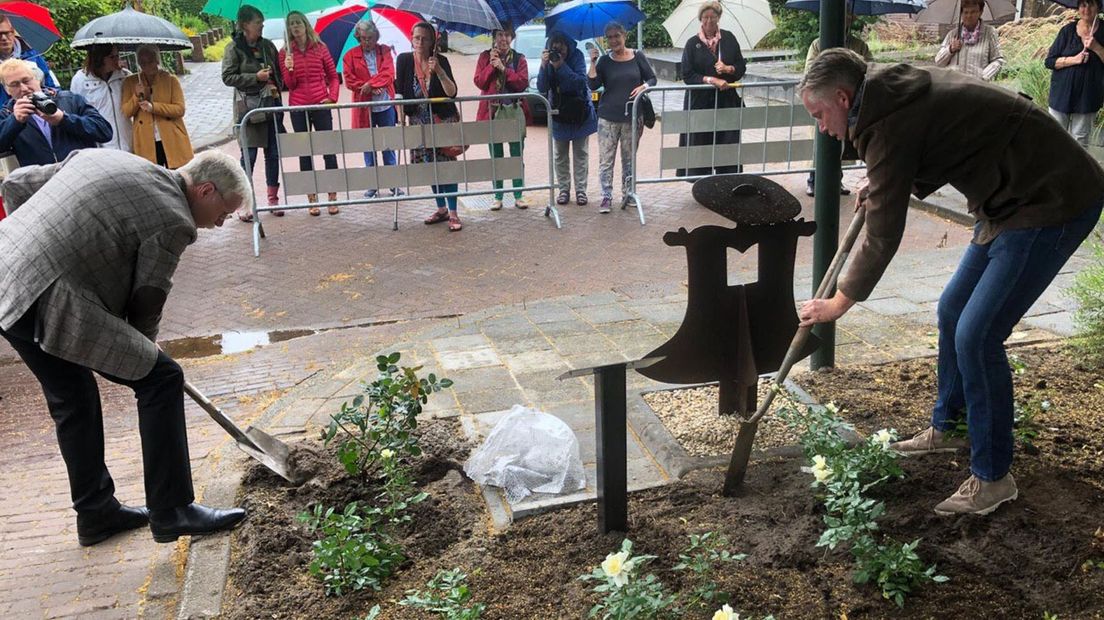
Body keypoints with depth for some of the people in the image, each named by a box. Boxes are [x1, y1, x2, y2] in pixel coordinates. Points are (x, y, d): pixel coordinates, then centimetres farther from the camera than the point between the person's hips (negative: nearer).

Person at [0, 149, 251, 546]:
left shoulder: (104, 156, 17)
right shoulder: (174, 220, -7)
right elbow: (146, 298, 0)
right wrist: (141, 347, 19)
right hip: (51, 301, -9)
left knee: (72, 400, 21)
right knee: (161, 379, -2)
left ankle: (96, 514, 33)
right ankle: (171, 511, 3)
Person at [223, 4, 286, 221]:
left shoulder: (267, 45, 9)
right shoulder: (234, 48, -4)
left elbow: (279, 71, 20)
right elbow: (228, 77, -8)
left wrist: (277, 85, 3)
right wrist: (256, 77, -15)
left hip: (271, 104, 5)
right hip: (248, 107, -5)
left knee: (273, 153, 7)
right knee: (249, 154, -3)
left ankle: (273, 198, 17)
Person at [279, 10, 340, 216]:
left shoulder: (320, 48, 4)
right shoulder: (285, 52, 3)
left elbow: (333, 76, 9)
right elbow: (289, 85, 1)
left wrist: (332, 97, -5)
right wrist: (290, 69, -17)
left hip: (320, 105, -1)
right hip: (298, 108, 1)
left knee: (329, 149, -2)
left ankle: (333, 197, 5)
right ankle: (312, 199, 10)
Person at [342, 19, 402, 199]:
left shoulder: (385, 51, 6)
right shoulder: (350, 55, 3)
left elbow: (388, 74, -6)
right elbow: (349, 81, -3)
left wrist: (370, 84, -19)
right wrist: (371, 89, -14)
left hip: (385, 105, 0)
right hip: (364, 107, 0)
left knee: (388, 145, 5)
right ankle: (372, 184, 12)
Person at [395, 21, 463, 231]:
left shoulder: (441, 61, -8)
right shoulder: (404, 60, -4)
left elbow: (452, 93, -17)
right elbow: (399, 92, -2)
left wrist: (438, 71, -29)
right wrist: (402, 120, -6)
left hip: (443, 121, -2)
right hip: (419, 123, 3)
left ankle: (453, 213, -2)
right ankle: (441, 209, 22)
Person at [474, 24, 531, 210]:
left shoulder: (519, 58, 6)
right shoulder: (485, 57, 7)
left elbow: (523, 83, -7)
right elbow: (479, 82, -2)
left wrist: (503, 68, -13)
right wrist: (491, 65, -12)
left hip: (515, 111, 0)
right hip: (492, 111, 1)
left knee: (517, 156, 3)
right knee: (496, 157, 5)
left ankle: (518, 195, 10)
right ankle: (498, 196, 12)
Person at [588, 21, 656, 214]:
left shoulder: (637, 57, 4)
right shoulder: (604, 61, 3)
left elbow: (652, 79, 10)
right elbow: (593, 85, -6)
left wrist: (643, 86, -11)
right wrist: (593, 63, -13)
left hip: (632, 116, 0)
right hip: (608, 117, 0)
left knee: (629, 158, 8)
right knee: (606, 159, -3)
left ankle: (628, 195, 19)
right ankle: (606, 197, 1)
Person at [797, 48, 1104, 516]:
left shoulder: (890, 124, -22)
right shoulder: (898, 91, 6)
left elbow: (883, 236, -16)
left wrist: (838, 303, -4)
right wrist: (881, 187, 13)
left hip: (1053, 204, -10)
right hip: (1015, 198, 11)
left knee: (976, 336, -11)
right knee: (952, 311, 16)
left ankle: (992, 477, 4)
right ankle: (945, 428, 35)